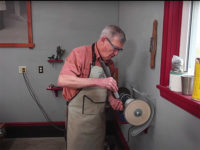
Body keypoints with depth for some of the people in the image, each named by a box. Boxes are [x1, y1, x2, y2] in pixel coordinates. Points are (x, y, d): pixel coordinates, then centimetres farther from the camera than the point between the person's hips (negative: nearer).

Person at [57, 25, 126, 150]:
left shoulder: (110, 63, 6)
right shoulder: (80, 53, -14)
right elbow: (62, 80, -27)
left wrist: (111, 99, -3)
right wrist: (97, 81, -32)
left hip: (99, 117, 6)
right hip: (79, 116, -6)